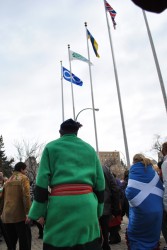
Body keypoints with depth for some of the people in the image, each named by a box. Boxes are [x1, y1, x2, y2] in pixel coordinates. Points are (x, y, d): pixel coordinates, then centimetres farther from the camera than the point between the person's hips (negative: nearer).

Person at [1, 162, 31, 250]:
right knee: (24, 241, -1)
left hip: (6, 216, 7)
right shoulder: (23, 178, -4)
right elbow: (26, 196, -17)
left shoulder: (7, 181, 17)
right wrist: (28, 212, -16)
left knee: (11, 243, 17)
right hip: (19, 215, -7)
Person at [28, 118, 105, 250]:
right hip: (87, 204, 3)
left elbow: (42, 181, 0)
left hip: (60, 205, -2)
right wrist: (98, 209, 18)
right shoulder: (90, 149, 15)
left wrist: (39, 212, 5)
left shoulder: (51, 147, 8)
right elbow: (100, 182, 12)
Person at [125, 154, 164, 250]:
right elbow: (160, 188, 8)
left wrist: (127, 191, 2)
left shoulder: (134, 170, -8)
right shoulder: (152, 171, 8)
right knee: (152, 236, 19)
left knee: (135, 236, 11)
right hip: (157, 209, 5)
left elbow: (130, 191, -18)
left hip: (140, 210, -5)